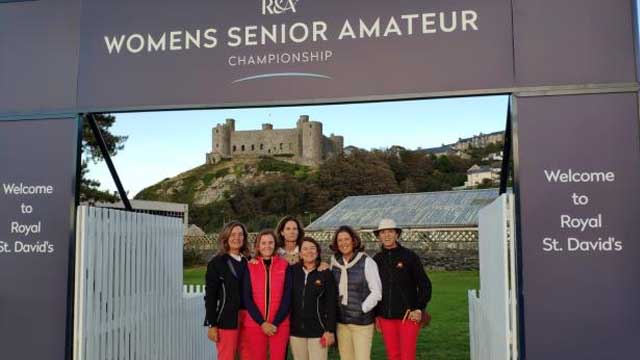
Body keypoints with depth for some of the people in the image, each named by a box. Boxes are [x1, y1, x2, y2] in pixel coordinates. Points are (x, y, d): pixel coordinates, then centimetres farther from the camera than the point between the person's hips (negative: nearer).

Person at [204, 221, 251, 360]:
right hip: (226, 319, -4)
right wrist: (212, 325, -10)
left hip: (246, 319, 4)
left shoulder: (248, 261, 11)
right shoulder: (216, 263, -2)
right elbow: (210, 296, -5)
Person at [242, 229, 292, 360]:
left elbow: (287, 298, -1)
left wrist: (275, 323, -9)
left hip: (280, 325, 0)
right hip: (255, 324, 0)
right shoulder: (250, 267, 3)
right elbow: (247, 298, -1)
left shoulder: (285, 266, 2)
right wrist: (262, 322, -10)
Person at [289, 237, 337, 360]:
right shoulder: (293, 271, 2)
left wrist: (330, 330, -8)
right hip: (296, 330, 2)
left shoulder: (326, 274, -3)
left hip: (318, 330, -2)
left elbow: (331, 304, -4)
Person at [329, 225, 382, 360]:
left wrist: (362, 309, -11)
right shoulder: (335, 262, 6)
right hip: (341, 321, 5)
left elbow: (376, 292, -8)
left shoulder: (366, 262, -9)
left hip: (362, 321, -5)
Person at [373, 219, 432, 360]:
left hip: (408, 316, -3)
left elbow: (425, 285, -2)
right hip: (385, 317, 3)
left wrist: (419, 309, -10)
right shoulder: (376, 260, 4)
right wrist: (376, 315, 10)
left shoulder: (409, 256, -5)